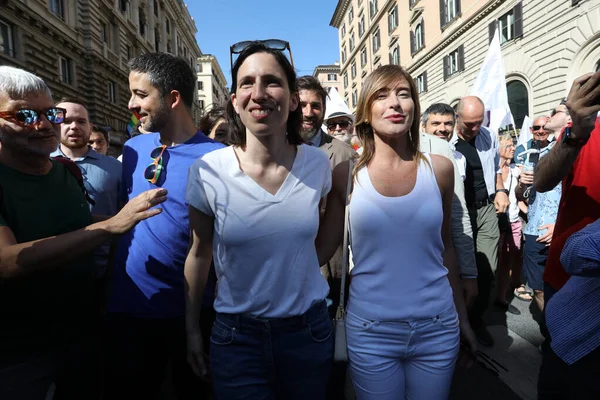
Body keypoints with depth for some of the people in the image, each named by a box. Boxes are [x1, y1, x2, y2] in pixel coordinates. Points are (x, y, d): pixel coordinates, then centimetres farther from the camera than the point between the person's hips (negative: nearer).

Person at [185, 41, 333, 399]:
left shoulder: (317, 164, -9)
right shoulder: (207, 172, -13)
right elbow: (200, 253, 0)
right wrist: (192, 329, 6)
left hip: (309, 329, 3)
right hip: (237, 336, -2)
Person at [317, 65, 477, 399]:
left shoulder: (439, 169, -2)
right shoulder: (346, 175, -7)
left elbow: (445, 246, 7)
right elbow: (322, 249, -2)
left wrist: (463, 318, 12)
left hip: (437, 328, 2)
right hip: (370, 332, -1)